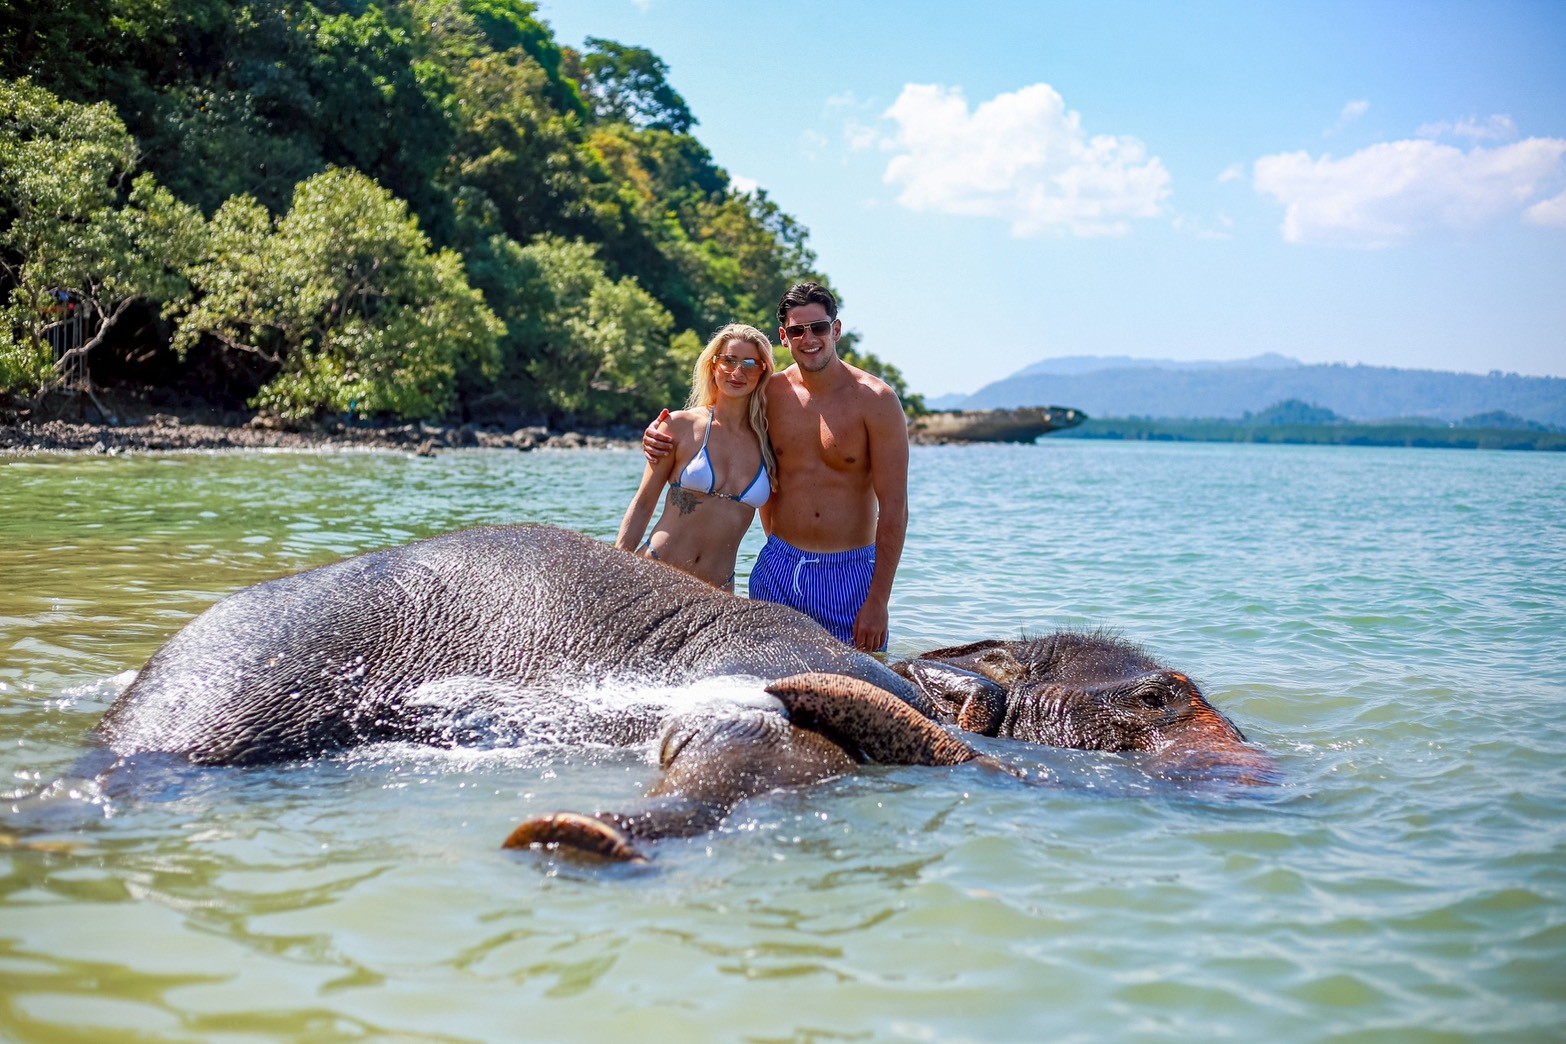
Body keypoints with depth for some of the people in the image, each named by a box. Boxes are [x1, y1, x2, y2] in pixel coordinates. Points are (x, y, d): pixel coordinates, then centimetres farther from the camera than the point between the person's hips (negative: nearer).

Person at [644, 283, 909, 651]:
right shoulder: (770, 393, 4)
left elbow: (894, 506, -9)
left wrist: (878, 600, -14)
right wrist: (659, 436, 2)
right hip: (778, 571, 3)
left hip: (849, 576, -3)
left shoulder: (875, 399, -7)